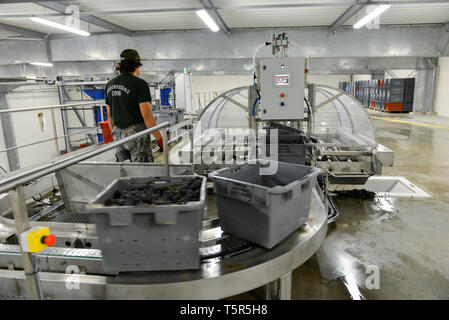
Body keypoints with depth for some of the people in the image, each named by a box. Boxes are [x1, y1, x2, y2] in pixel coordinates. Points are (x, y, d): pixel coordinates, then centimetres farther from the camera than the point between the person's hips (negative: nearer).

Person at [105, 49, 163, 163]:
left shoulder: (110, 84, 10)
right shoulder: (139, 84, -11)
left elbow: (110, 115, 15)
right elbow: (147, 116, -16)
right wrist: (159, 139, -11)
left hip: (118, 134, 7)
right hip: (137, 132, -7)